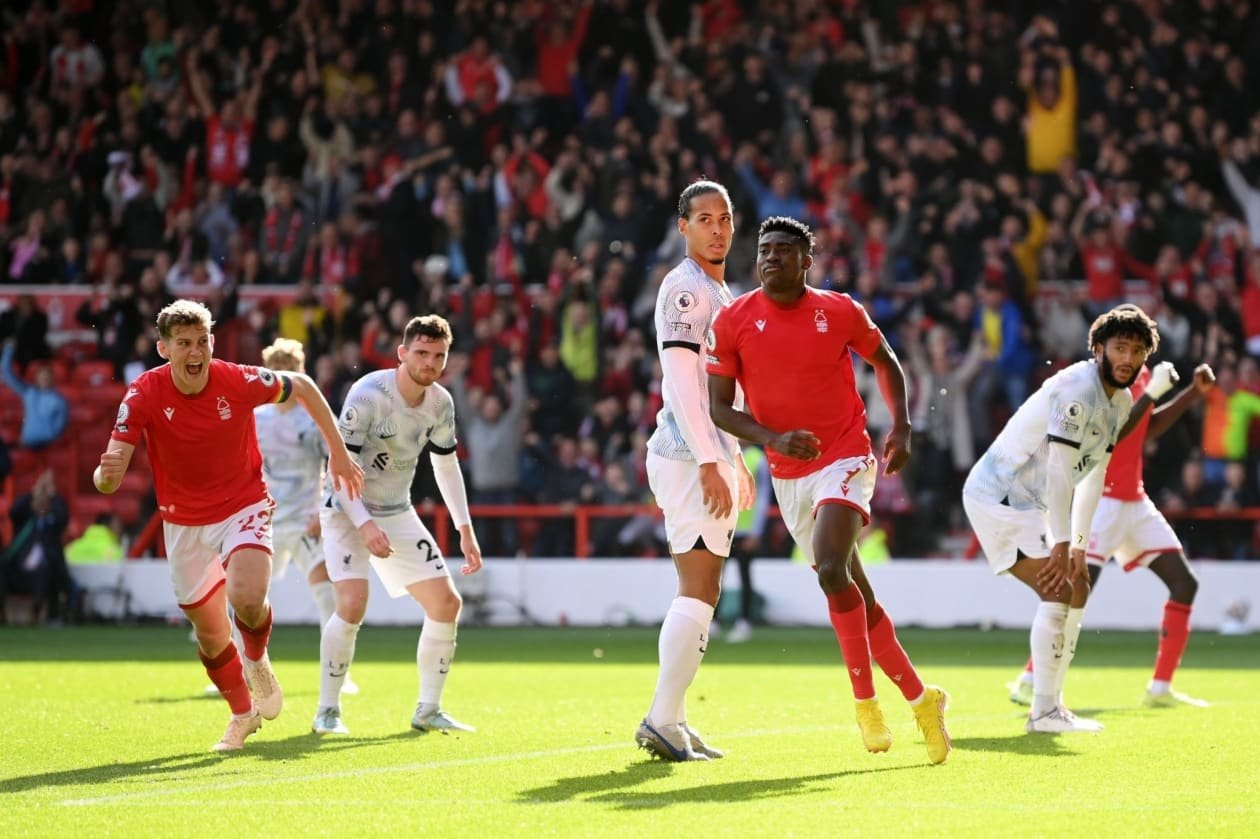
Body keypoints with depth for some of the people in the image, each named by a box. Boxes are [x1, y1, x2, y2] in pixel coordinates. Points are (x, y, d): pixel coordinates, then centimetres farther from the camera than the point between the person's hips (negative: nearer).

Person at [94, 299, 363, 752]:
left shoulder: (239, 381, -19)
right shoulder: (144, 395, -20)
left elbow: (303, 387, 2)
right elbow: (108, 477, -25)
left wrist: (338, 452, 4)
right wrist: (107, 473, -50)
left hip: (244, 507, -1)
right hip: (184, 523, 2)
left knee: (247, 599, -27)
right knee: (210, 634, 8)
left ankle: (257, 659, 8)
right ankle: (243, 713, 36)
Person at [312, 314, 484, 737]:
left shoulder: (440, 403, -4)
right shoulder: (368, 395, -24)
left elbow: (446, 465, 11)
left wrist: (465, 529, 8)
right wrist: (364, 524, -33)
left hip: (398, 513, 7)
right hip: (348, 512, -6)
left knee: (446, 603, -1)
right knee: (353, 603, -25)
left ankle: (428, 710, 13)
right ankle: (327, 711, -11)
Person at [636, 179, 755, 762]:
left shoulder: (719, 292, 20)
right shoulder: (685, 288, -11)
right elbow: (680, 381, -19)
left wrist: (735, 458, 26)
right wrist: (709, 463, -24)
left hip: (712, 457, 10)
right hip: (691, 458, -10)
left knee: (698, 592, 10)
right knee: (699, 591, -12)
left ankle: (669, 720, 13)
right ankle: (663, 720, -13)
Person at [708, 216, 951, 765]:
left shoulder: (841, 312, -3)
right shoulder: (734, 321, -3)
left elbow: (885, 363, 14)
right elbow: (719, 407, -4)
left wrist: (901, 428, 1)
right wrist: (772, 438, -19)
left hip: (845, 460, -3)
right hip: (788, 474, 3)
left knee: (831, 569, -26)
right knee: (855, 595, 7)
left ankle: (865, 699, -15)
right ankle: (921, 699, 20)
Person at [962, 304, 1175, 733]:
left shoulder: (1120, 401, 9)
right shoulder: (1078, 389, -22)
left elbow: (1092, 475, 12)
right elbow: (1059, 471, -26)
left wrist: (1079, 544, 6)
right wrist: (1062, 545, -26)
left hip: (1030, 504, 10)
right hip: (998, 498, -10)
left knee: (1077, 588, 13)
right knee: (1056, 592, -18)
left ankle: (1051, 704, 16)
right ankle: (1043, 712, -17)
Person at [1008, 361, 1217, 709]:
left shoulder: (1140, 374, 10)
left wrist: (1194, 392, 16)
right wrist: (1150, 395, -30)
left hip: (1135, 500, 9)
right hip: (1101, 498, -9)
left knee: (1184, 583, 4)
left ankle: (1160, 689, 8)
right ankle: (1029, 681, -4)